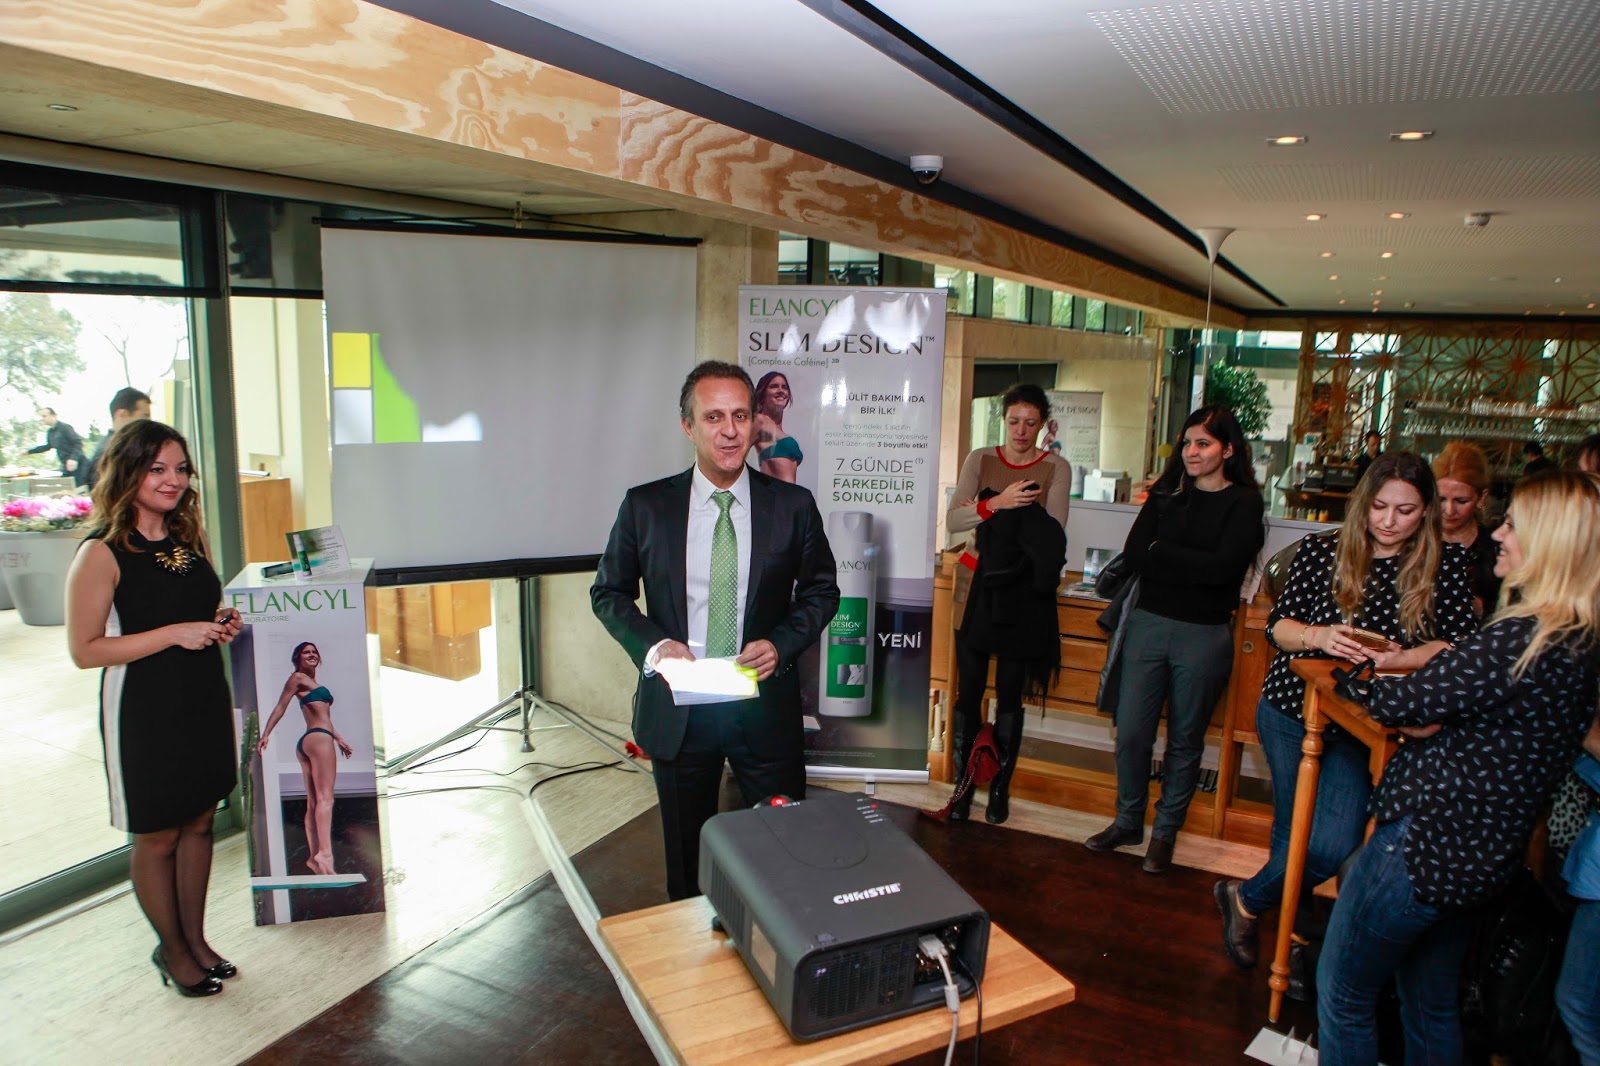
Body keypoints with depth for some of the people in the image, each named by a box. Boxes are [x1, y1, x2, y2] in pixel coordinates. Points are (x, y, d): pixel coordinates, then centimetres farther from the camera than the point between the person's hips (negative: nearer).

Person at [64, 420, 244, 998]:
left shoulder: (189, 537, 6)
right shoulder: (103, 553, -15)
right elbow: (84, 650, -17)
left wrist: (223, 624, -1)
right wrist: (174, 633, -23)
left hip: (204, 701, 6)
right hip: (144, 712, -6)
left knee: (198, 824, 16)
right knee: (157, 837, 9)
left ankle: (196, 938, 33)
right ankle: (172, 949, 29)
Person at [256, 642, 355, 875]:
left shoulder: (312, 683, 26)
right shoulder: (298, 678, 2)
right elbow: (281, 707, -5)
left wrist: (339, 739, 28)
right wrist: (265, 734, -13)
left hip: (308, 742, 9)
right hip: (318, 738, -9)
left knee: (313, 802, 4)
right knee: (325, 798, -19)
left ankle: (314, 856, 4)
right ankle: (324, 852, -30)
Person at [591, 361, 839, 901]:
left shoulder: (794, 505, -4)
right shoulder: (644, 506, -5)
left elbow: (822, 591, 5)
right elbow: (608, 593, 4)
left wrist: (780, 643, -12)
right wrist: (652, 644, -14)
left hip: (766, 708, 0)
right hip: (676, 708, 0)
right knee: (687, 857, 19)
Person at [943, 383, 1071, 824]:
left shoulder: (1056, 467, 1)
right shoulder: (980, 460, 4)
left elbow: (1053, 533, -12)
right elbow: (952, 521, -9)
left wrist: (983, 512, -18)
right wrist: (996, 504, -25)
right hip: (977, 587, 1)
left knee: (1009, 694, 6)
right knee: (968, 691, 2)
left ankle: (1001, 788, 21)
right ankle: (962, 785, 14)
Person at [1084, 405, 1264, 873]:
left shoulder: (1243, 503, -3)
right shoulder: (1166, 494, 8)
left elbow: (1223, 567, -18)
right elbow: (1133, 554, -4)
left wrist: (1161, 552, -10)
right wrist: (1193, 566, -14)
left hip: (1203, 636, -3)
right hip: (1147, 624, 3)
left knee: (1185, 741, 11)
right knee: (1131, 733, 5)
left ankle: (1166, 831, 27)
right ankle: (1128, 822, 26)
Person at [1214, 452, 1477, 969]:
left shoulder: (1446, 563, -2)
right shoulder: (1321, 549, -2)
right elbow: (1277, 624, 1)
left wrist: (1396, 659, -21)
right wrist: (1318, 636, -19)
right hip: (1293, 708, 1)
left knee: (1333, 845, -12)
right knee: (1293, 833, 9)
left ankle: (1245, 899, 14)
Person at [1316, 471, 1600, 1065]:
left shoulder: (1520, 638, -24)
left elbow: (1396, 704, -19)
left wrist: (1354, 676, 0)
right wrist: (1422, 722, -3)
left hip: (1424, 843, -9)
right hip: (1481, 859, 9)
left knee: (1343, 994, 9)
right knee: (1433, 1004, 25)